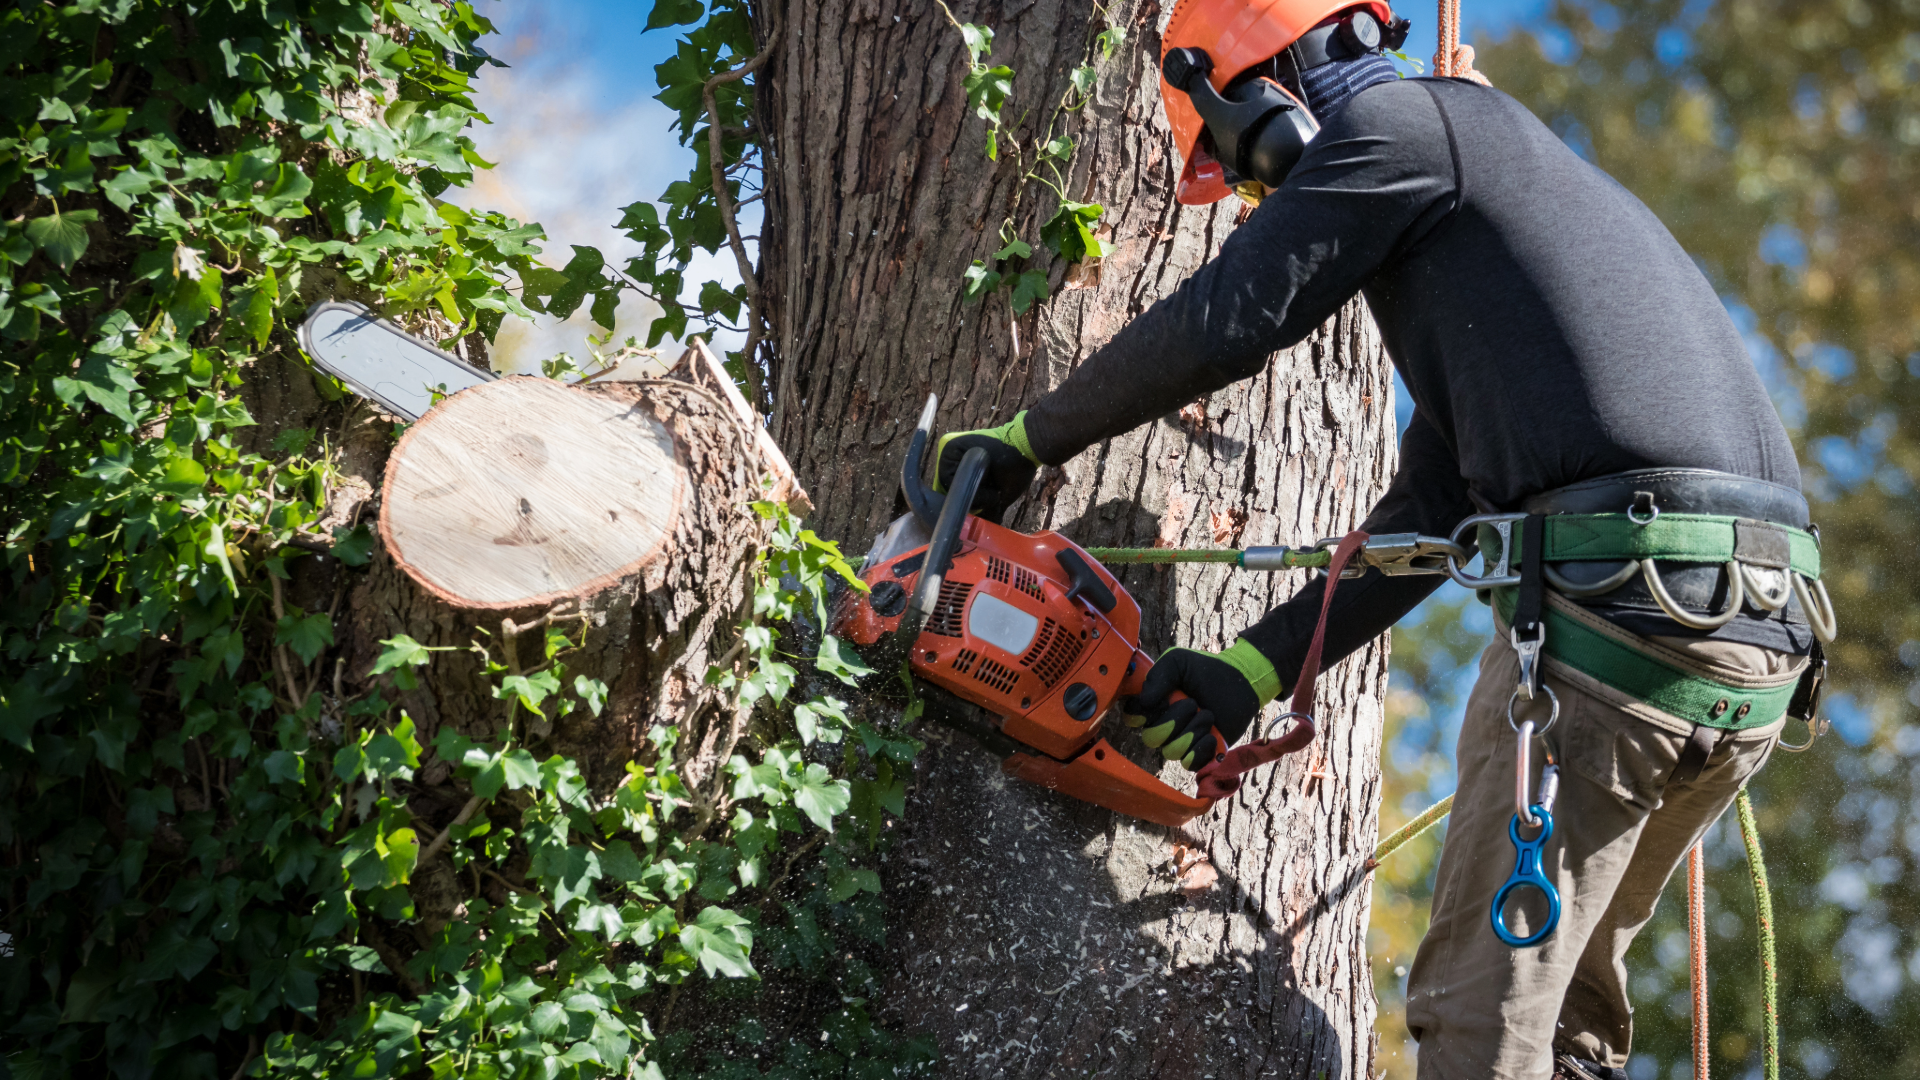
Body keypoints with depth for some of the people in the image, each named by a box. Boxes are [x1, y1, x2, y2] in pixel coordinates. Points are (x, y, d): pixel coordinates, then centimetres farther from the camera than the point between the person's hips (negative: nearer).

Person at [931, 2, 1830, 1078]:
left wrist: (1025, 440, 14)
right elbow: (1430, 512, 26)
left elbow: (1217, 325, 0)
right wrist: (1256, 669, 22)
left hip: (1620, 595, -9)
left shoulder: (1398, 123, 4)